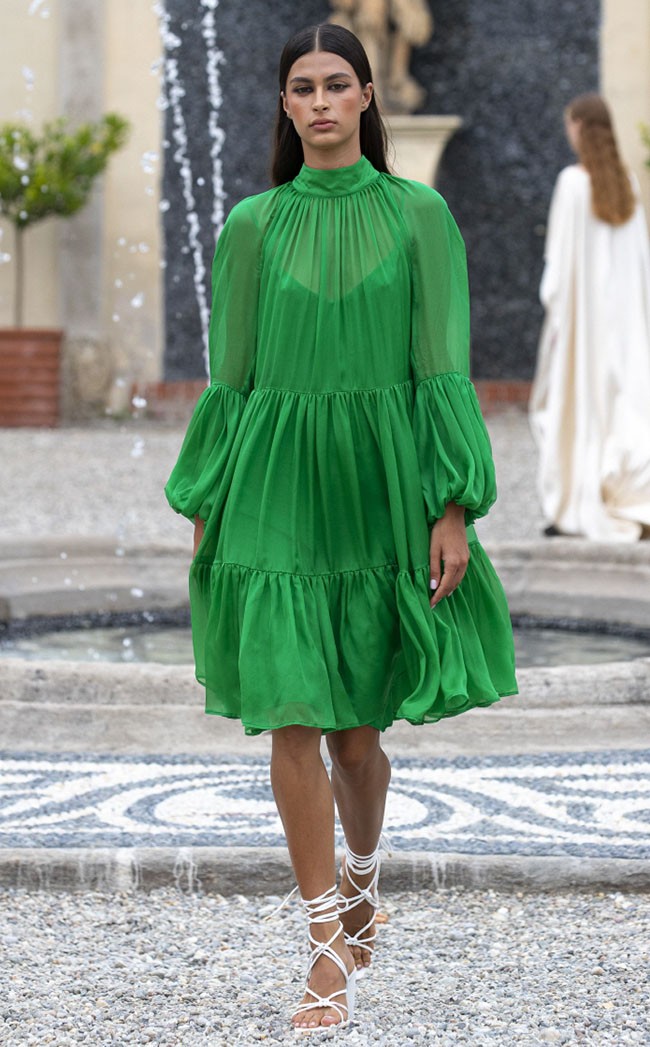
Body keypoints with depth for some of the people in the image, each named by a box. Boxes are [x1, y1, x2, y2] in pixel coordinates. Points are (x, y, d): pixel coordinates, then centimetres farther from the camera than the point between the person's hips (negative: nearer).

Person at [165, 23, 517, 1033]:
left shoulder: (418, 216, 2)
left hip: (381, 482, 0)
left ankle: (363, 878, 35)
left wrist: (454, 506, -8)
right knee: (293, 715, -7)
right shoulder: (253, 225, 5)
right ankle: (331, 944, 1)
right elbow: (231, 374, 8)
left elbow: (442, 368, -1)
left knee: (357, 721, 6)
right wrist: (205, 509, 6)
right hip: (274, 485, 1)